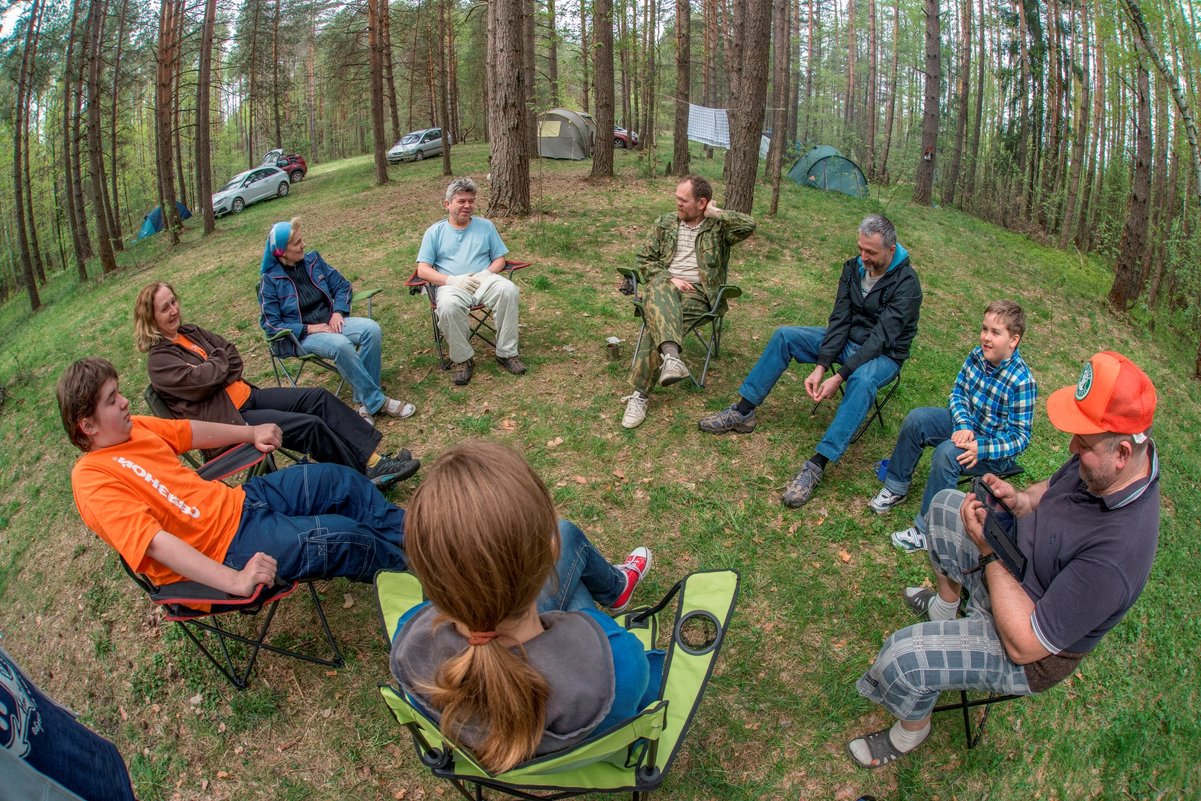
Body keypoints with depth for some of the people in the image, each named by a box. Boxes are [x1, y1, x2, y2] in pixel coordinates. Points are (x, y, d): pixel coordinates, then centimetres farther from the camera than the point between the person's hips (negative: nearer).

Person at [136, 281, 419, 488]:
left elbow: (234, 359, 10)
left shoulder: (190, 332, 15)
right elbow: (199, 382, -21)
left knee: (319, 397, -11)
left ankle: (373, 459, -17)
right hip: (227, 417, -8)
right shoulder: (159, 359, -9)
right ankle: (366, 475, -13)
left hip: (246, 395, 8)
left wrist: (214, 373, -10)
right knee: (310, 425, -22)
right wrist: (219, 361, -2)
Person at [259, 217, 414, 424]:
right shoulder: (271, 280, -5)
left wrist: (338, 312, -5)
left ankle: (365, 401, -22)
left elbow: (342, 286, 14)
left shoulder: (313, 259, 8)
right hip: (300, 336, -5)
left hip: (330, 322, 5)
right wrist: (309, 329, -18)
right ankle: (376, 402, -27)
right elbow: (271, 324, -8)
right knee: (341, 345, -36)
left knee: (371, 329, -24)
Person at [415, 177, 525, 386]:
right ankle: (463, 359, -18)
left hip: (484, 281, 2)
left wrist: (486, 273, -9)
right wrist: (451, 280, -14)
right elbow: (423, 270, 4)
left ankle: (507, 352, -23)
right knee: (448, 306, -38)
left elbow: (499, 259, 15)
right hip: (451, 286, -1)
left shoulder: (485, 226, 17)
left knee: (508, 290, -32)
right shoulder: (434, 231, 12)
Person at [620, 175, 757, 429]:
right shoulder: (666, 222, 16)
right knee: (659, 294, -37)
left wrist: (715, 213, -3)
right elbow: (644, 258, 13)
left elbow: (749, 226, -12)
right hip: (666, 282, 3)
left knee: (658, 320, -31)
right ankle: (672, 357, -57)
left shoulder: (718, 227, 7)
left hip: (698, 291, -3)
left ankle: (640, 394, -33)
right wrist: (670, 279, -3)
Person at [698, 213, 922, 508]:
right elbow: (840, 320, -8)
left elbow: (881, 338, -29)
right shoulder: (854, 267, -5)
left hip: (884, 354, -6)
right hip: (849, 340, 6)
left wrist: (839, 376, -36)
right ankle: (742, 412, -6)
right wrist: (820, 366, -20)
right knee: (785, 335, -8)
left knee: (862, 379, -41)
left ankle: (817, 465, -44)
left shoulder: (906, 284, -23)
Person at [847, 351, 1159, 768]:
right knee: (945, 503, 18)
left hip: (1034, 655, -8)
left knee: (901, 656, -23)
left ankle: (911, 730, 14)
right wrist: (1018, 500, -16)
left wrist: (991, 553, -28)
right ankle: (946, 606, 41)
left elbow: (1025, 645, -33)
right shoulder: (1102, 456, -17)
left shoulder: (1115, 552, -41)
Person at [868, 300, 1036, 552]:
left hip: (995, 448, -7)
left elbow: (1020, 436, -21)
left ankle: (927, 530, -22)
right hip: (965, 424, 7)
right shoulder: (977, 355, -8)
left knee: (947, 453, -32)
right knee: (915, 419, -12)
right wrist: (963, 424, -17)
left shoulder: (1022, 382, -25)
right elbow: (958, 391, 2)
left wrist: (981, 448, -34)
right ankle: (896, 487, 3)